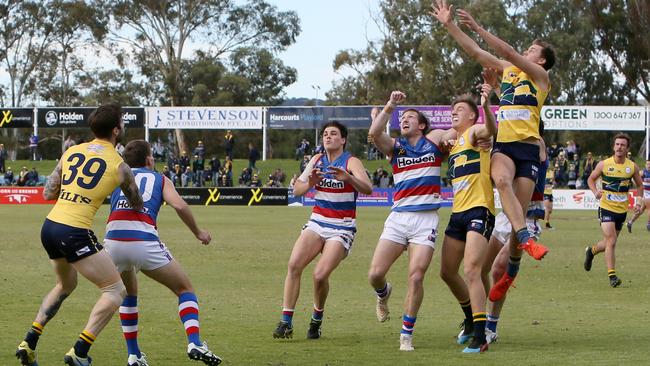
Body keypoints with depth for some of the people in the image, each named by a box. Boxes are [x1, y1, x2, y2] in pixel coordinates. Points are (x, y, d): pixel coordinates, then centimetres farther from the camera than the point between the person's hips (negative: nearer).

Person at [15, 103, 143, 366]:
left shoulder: (71, 152, 11)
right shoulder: (119, 166, -1)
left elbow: (48, 193, 16)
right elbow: (137, 205, 15)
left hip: (49, 226, 7)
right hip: (75, 233, -7)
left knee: (65, 285, 30)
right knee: (115, 290, 1)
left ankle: (29, 343, 23)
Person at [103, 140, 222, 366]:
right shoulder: (160, 179, 19)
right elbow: (179, 205, 4)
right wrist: (198, 233, 14)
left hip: (113, 241, 3)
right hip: (144, 242, -3)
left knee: (129, 294, 31)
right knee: (185, 289, 15)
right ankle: (194, 343, -6)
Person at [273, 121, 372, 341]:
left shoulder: (351, 162, -8)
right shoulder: (317, 160, 9)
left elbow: (367, 189, -25)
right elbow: (297, 190, 11)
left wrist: (348, 178, -44)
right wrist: (310, 183, -11)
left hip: (342, 228, -5)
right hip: (317, 222, 5)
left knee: (320, 275, -20)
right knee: (294, 265, -16)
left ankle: (317, 320, 6)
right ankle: (286, 323, -13)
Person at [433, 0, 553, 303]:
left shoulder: (540, 76, 5)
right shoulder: (507, 69, 21)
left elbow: (509, 52, -6)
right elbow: (475, 52, 19)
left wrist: (478, 28, -7)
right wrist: (449, 25, 13)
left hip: (528, 147, -3)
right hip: (503, 144, 3)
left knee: (519, 210, -6)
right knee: (502, 180, -32)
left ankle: (512, 270, 8)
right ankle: (526, 240, -42)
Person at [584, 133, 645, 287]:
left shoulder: (632, 167, 0)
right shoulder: (604, 164, -6)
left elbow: (640, 185, 14)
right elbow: (591, 179, 7)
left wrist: (639, 201, -2)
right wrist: (595, 192, -12)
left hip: (622, 210, 3)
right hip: (606, 208, -3)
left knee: (608, 243, 15)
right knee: (611, 241, -16)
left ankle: (591, 251, 47)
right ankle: (612, 276, -13)